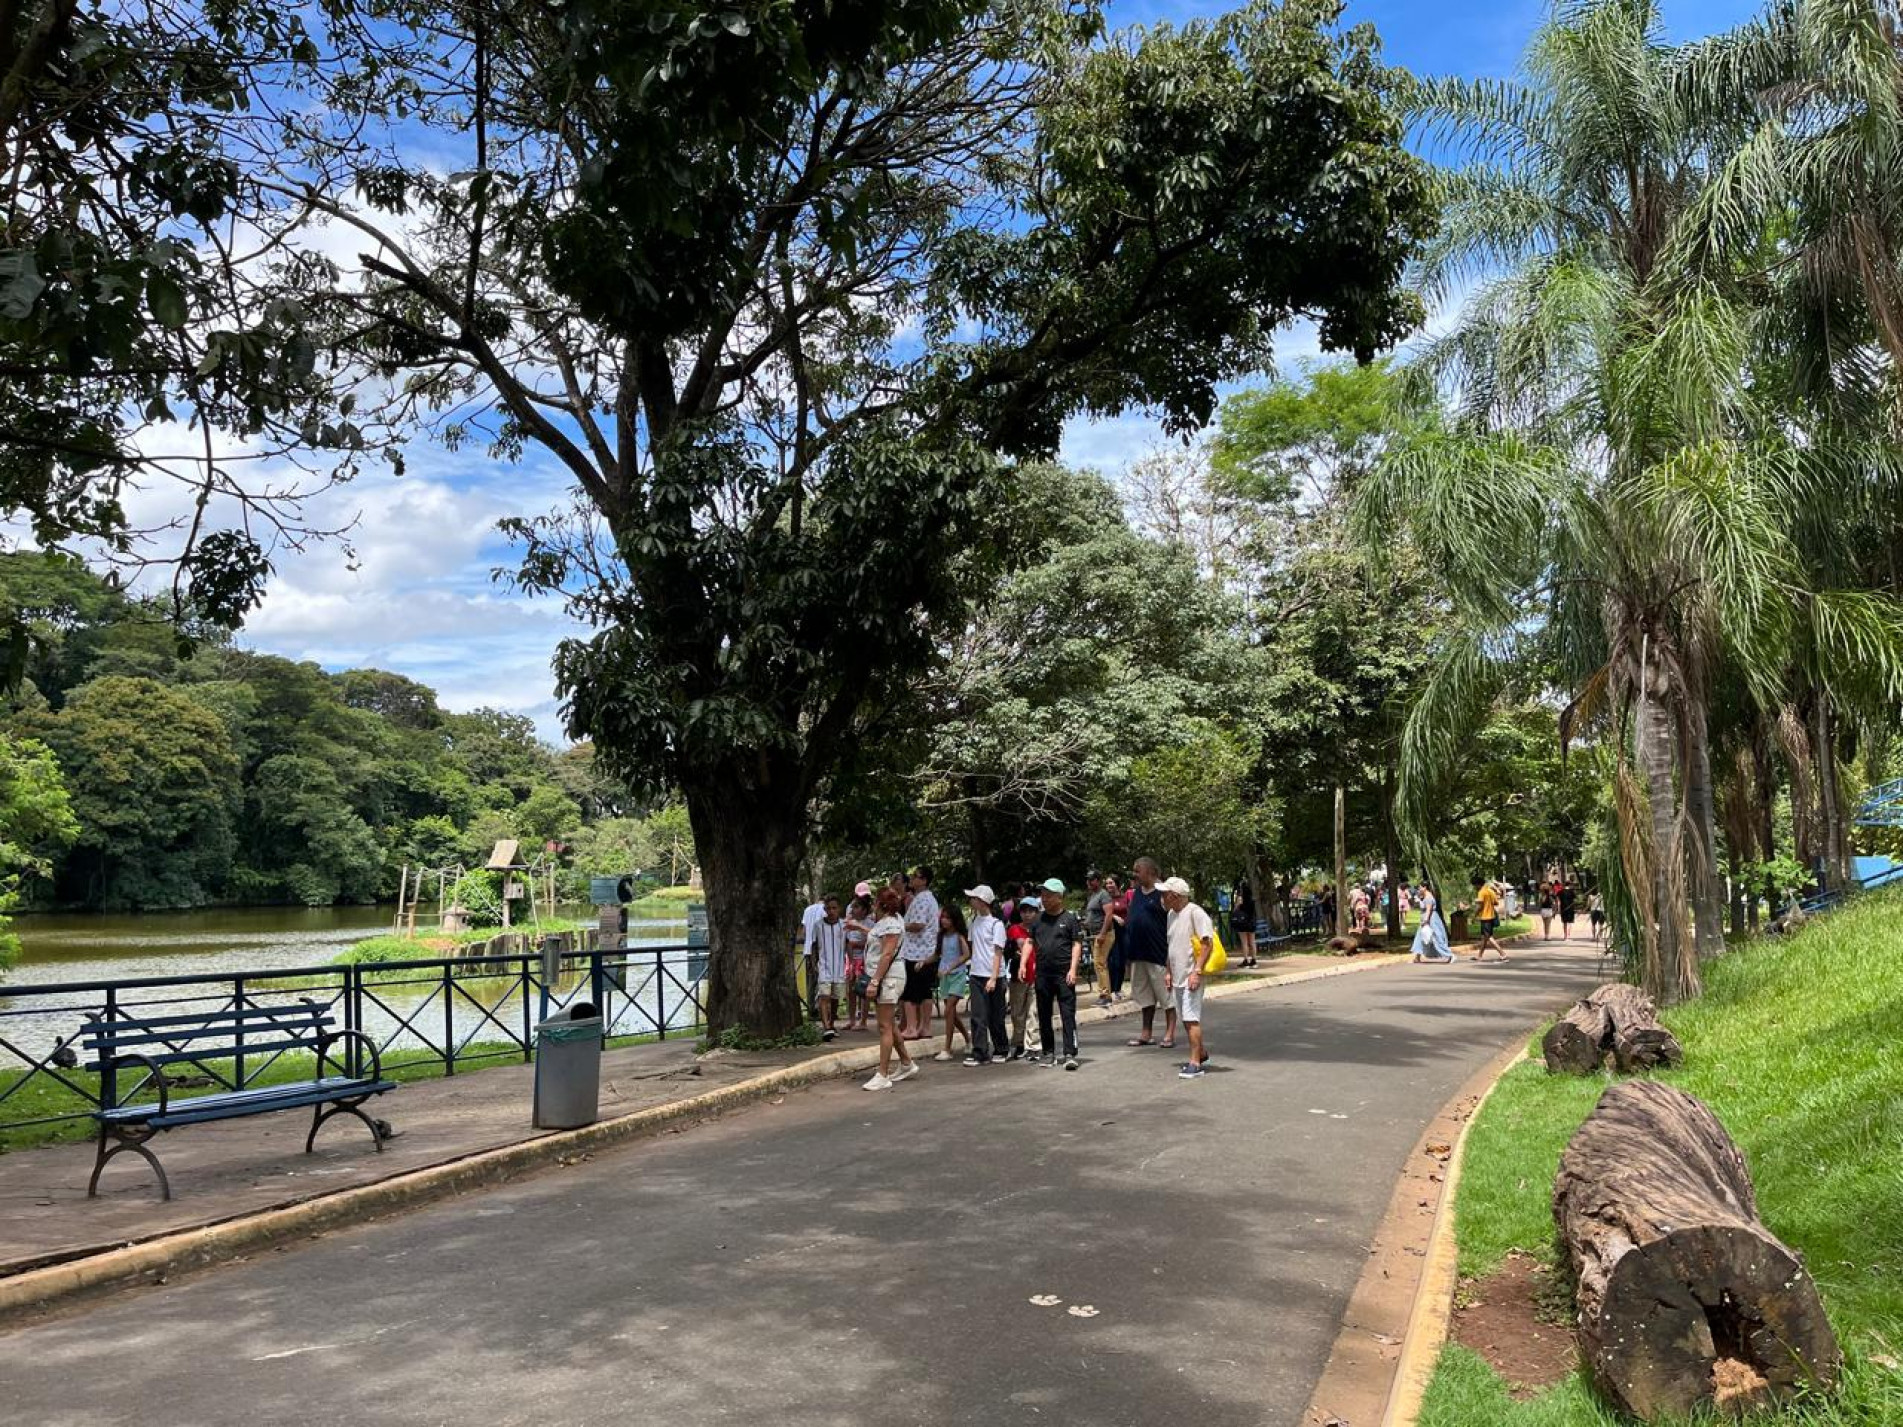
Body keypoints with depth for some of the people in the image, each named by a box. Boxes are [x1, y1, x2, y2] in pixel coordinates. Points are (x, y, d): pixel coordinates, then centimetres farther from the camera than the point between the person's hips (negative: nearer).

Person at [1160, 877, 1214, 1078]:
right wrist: (1168, 971, 17)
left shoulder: (1195, 913, -15)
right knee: (1185, 1018, 15)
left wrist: (1197, 971, -23)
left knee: (1191, 1018, -9)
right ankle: (1200, 1053, 30)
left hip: (1191, 976, -9)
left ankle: (1195, 1063, -6)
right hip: (1177, 976, 9)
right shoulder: (1172, 914, 12)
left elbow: (1208, 944, -19)